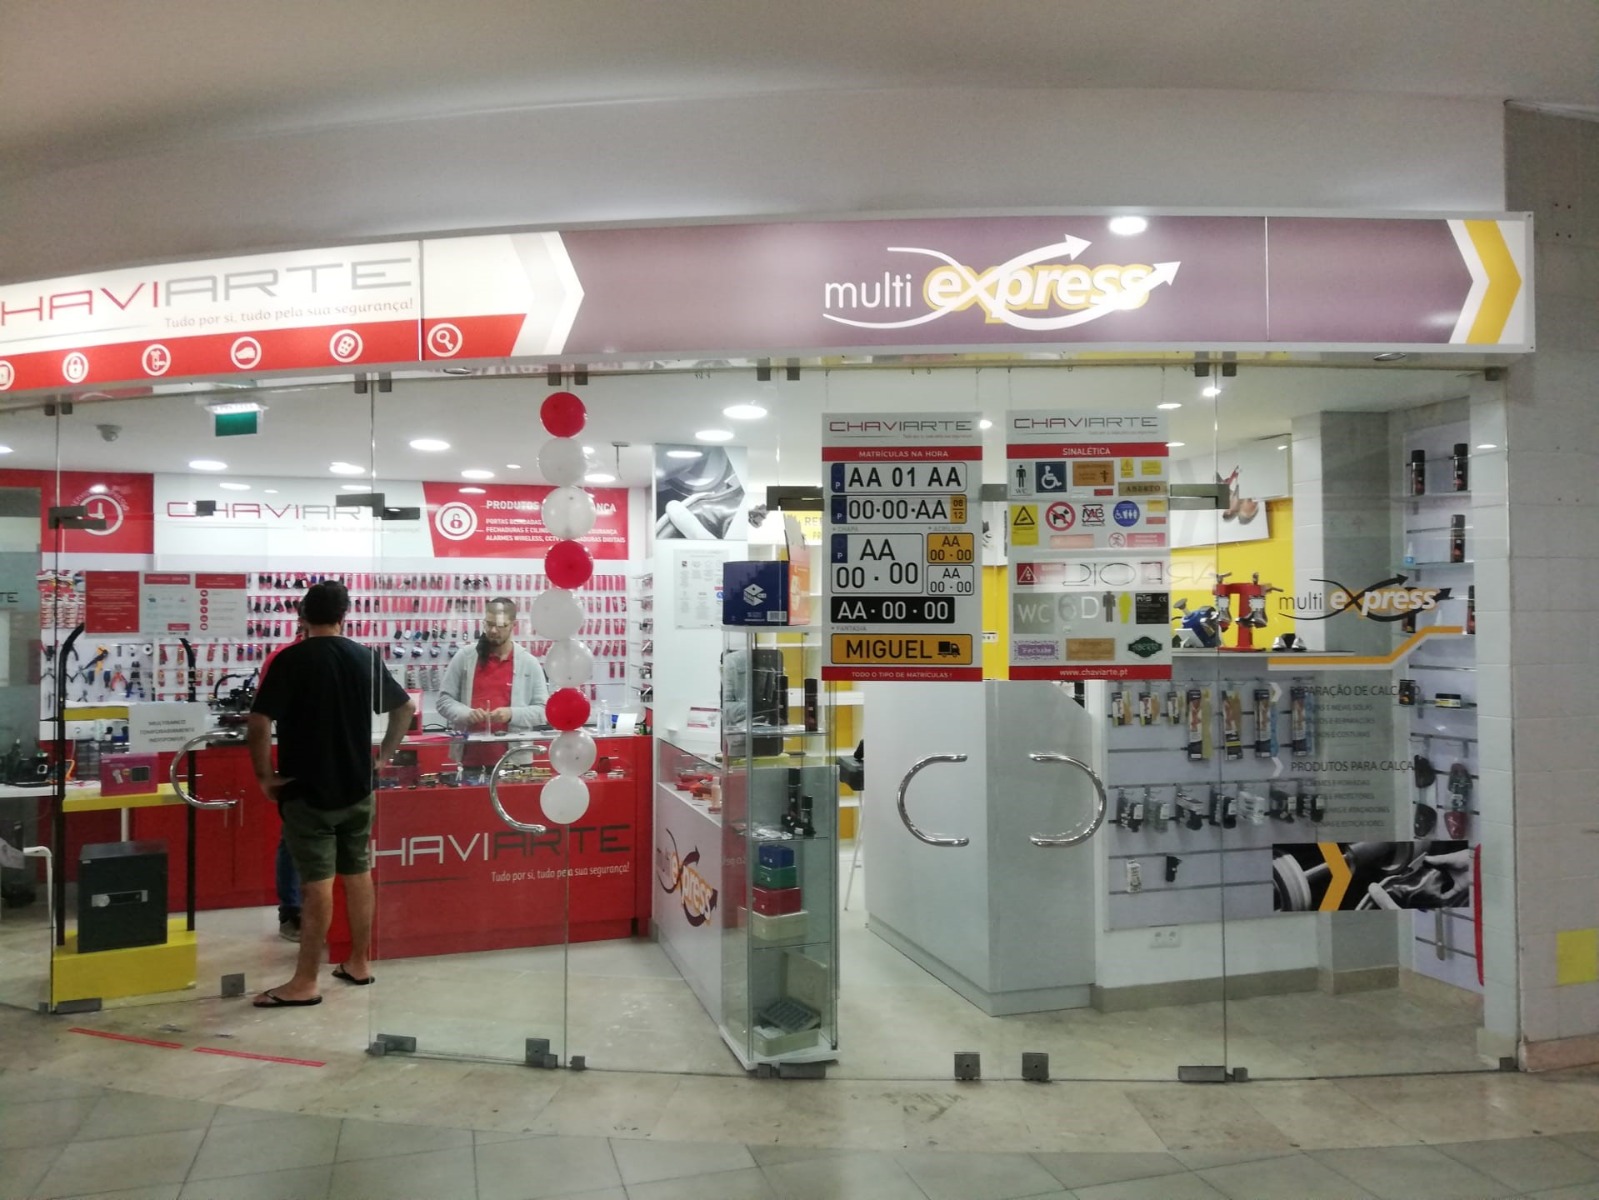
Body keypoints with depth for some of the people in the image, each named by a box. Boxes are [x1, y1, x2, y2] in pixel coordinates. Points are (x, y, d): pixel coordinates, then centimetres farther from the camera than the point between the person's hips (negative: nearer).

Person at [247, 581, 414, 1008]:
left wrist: (265, 775, -7)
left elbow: (260, 721, -18)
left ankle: (305, 983, 1)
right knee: (358, 874, 13)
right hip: (357, 786, 5)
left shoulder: (291, 659, -11)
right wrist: (384, 754, 18)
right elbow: (405, 708, 12)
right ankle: (358, 963, 23)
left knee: (316, 883, -5)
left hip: (307, 789, -5)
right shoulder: (364, 657, 4)